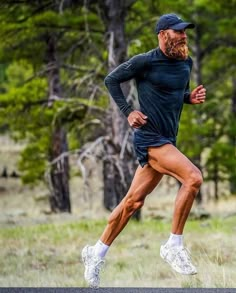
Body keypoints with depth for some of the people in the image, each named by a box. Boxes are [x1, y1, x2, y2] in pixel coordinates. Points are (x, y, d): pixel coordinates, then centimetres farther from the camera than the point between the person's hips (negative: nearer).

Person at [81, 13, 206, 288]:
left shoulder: (186, 63, 11)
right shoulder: (144, 62, -10)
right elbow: (111, 80, 1)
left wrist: (192, 98, 5)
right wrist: (128, 112, -7)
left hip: (167, 140, 8)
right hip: (149, 136, -8)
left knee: (133, 202, 9)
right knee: (193, 177, -24)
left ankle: (96, 254, 20)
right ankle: (174, 246, -14)